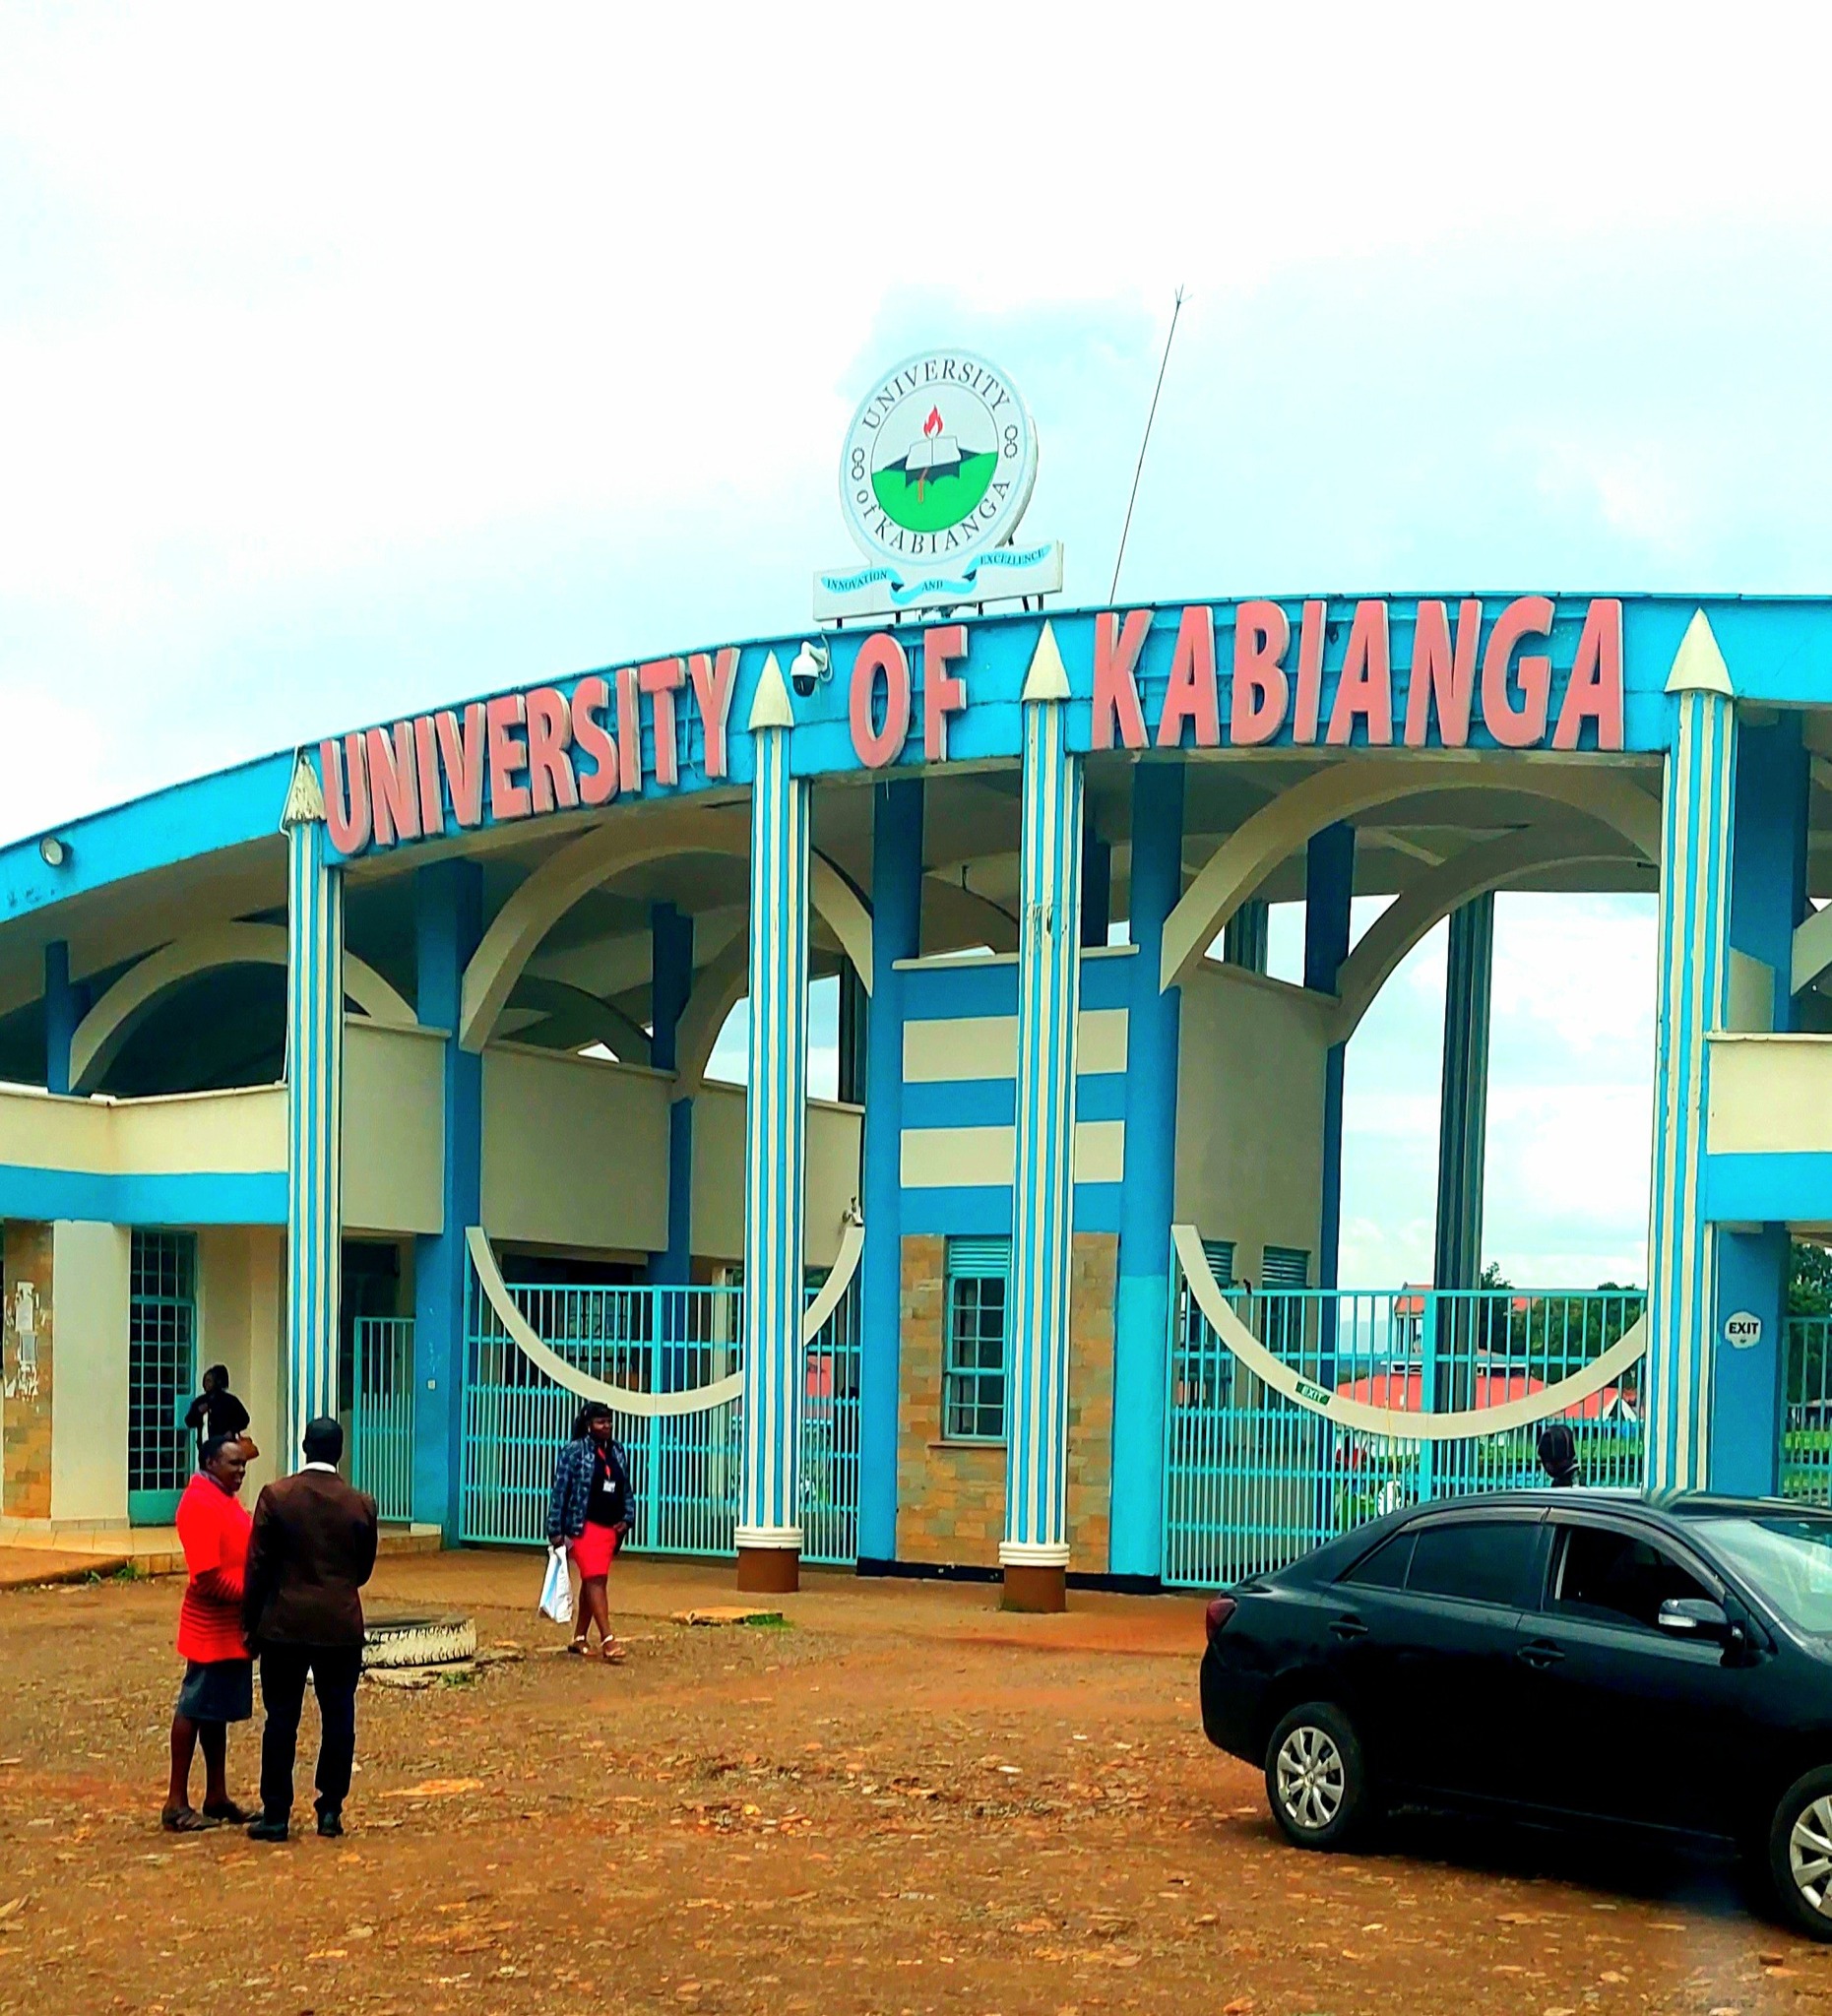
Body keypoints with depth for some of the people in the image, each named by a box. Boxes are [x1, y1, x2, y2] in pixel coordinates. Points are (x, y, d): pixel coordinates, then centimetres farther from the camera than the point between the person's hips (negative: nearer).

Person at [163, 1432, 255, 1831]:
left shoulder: (225, 1499, 14)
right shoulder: (200, 1503, -17)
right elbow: (208, 1578, -22)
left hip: (233, 1628, 10)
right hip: (211, 1629, -10)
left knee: (219, 1712, 14)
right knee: (196, 1708, -4)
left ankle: (217, 1798, 21)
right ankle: (177, 1804, 2)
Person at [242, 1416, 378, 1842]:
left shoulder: (276, 1496, -6)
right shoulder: (360, 1504, -2)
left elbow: (258, 1565, -4)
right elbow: (364, 1568, 8)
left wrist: (251, 1623, 4)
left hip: (284, 1624, -1)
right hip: (341, 1626, 1)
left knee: (281, 1718, 5)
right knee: (338, 1717, 8)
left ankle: (276, 1813, 6)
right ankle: (331, 1810, 10)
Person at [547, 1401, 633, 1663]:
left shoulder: (617, 1450, 11)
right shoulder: (575, 1451, -8)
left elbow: (626, 1489, 18)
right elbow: (560, 1490, -8)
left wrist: (626, 1519, 4)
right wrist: (555, 1530, -11)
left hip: (610, 1528, 6)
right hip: (584, 1527, -6)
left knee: (591, 1582, 12)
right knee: (595, 1580, -13)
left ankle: (579, 1638, 21)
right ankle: (607, 1641, -18)